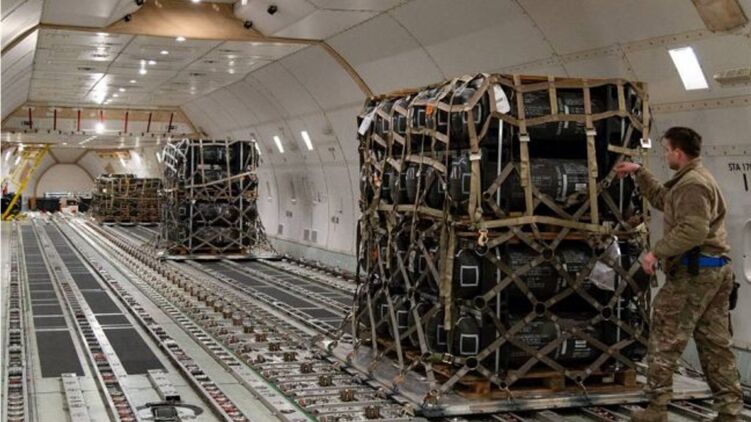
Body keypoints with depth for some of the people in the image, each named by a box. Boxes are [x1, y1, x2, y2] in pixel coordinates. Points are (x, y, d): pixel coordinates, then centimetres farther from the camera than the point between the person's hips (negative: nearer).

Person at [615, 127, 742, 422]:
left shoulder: (692, 184, -15)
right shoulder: (696, 179, 20)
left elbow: (694, 230, -26)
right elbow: (661, 199, 33)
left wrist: (657, 252, -22)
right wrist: (639, 172, 30)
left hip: (694, 270, -11)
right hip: (717, 269, 11)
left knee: (665, 340, -3)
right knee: (716, 342, 10)